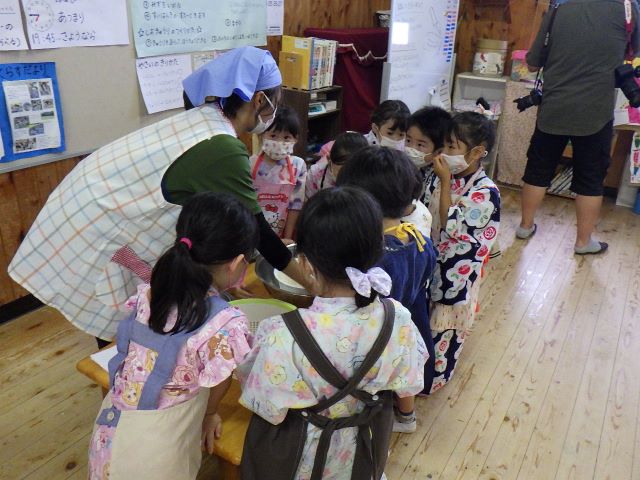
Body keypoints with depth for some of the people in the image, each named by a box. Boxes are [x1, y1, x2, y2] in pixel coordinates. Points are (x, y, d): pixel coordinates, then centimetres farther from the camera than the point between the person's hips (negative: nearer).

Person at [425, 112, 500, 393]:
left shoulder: (485, 191, -20)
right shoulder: (441, 178, -2)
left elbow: (451, 227, -25)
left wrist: (446, 183, -23)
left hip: (456, 271, -6)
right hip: (430, 261, 6)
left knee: (445, 326, 11)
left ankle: (435, 376, 33)